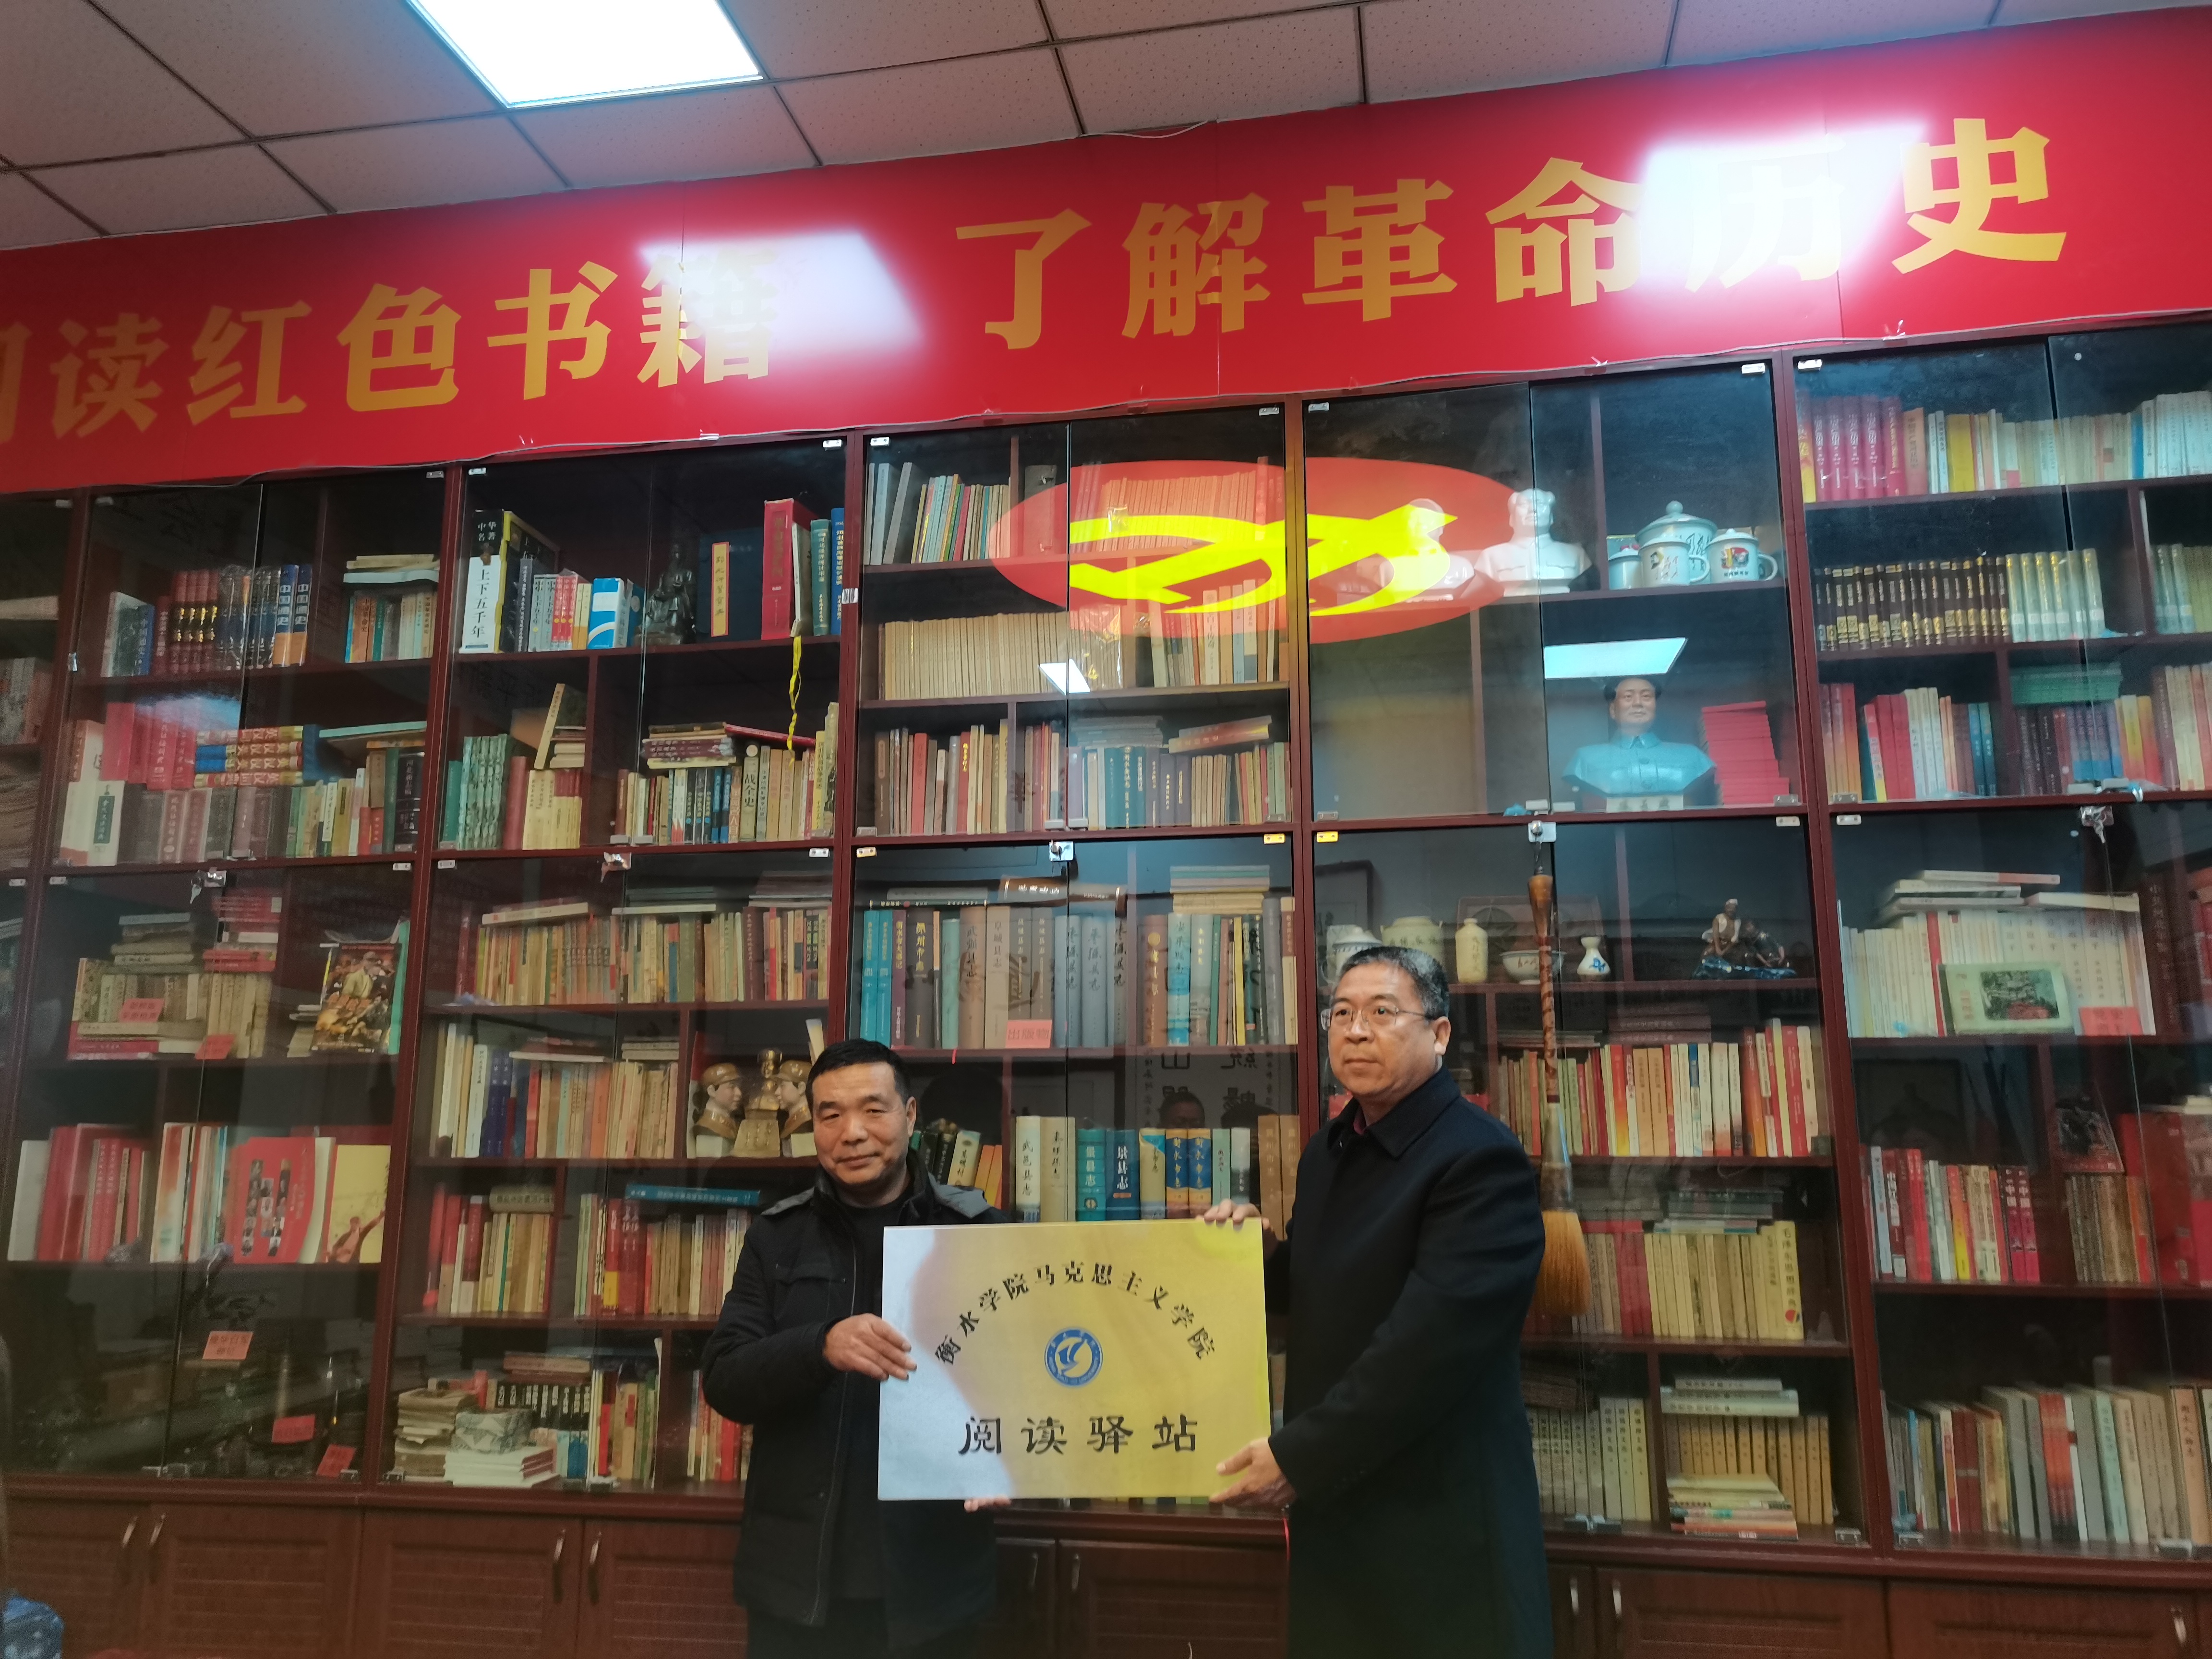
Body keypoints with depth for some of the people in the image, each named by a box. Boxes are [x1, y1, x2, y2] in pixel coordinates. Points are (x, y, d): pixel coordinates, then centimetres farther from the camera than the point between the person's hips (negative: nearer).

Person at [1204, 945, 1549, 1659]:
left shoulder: (1481, 1159, -19)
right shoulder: (1328, 1152, 9)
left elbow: (1429, 1340, -26)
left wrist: (1298, 1457, -22)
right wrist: (1264, 1251, -1)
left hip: (1439, 1516, -8)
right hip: (1329, 1502, 8)